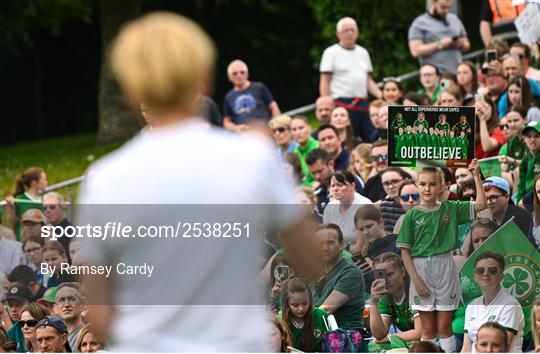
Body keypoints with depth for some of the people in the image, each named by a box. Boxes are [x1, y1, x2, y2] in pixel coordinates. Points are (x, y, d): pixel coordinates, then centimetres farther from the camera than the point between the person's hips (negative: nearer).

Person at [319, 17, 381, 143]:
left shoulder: (363, 53, 19)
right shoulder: (331, 53, 2)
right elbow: (324, 82, -2)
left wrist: (381, 96, 5)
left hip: (363, 105, 6)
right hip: (343, 104, -6)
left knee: (374, 139, 0)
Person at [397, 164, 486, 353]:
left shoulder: (450, 209, 4)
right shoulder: (412, 215, -1)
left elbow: (481, 205, -2)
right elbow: (405, 251, -1)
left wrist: (476, 176, -8)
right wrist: (416, 280, -9)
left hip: (445, 269, 1)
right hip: (421, 271, -1)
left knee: (444, 328, 4)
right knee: (428, 330, 5)